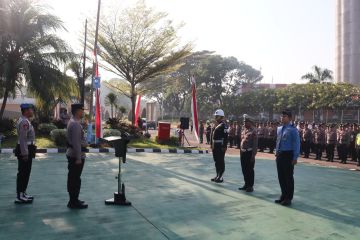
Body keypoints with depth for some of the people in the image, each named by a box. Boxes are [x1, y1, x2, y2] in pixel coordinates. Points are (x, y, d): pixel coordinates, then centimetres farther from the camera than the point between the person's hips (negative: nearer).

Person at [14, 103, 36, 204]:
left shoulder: (26, 121, 15)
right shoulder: (24, 122, -18)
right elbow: (22, 139, -23)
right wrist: (25, 153, -24)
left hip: (27, 150, 10)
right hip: (24, 150, -10)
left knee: (25, 173, 17)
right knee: (23, 173, -5)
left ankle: (22, 193, 27)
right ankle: (19, 196, 2)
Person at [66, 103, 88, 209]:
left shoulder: (72, 122, 13)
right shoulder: (75, 124, -19)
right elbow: (76, 142, -22)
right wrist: (78, 158, -21)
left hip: (71, 154, 11)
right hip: (76, 154, -11)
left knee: (72, 178, 16)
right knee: (75, 179, -3)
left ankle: (73, 200, 27)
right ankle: (74, 202, 6)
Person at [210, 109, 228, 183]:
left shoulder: (224, 125, -13)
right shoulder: (216, 125, 14)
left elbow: (225, 137, -18)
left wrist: (224, 146, -21)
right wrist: (212, 144, 17)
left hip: (220, 146, -9)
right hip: (215, 146, 9)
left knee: (221, 161, -2)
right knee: (216, 161, 15)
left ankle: (220, 177, 5)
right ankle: (218, 175, 25)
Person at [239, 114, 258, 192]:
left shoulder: (253, 131, -11)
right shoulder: (244, 131, 12)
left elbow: (255, 144, -14)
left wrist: (253, 155, -18)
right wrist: (241, 152, 14)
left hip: (249, 153, -8)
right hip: (243, 152, 8)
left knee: (250, 170, 1)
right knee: (244, 169, 14)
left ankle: (250, 186, 11)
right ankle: (246, 184, 26)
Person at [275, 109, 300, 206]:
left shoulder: (293, 129, -10)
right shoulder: (279, 128, 11)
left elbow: (296, 144, -11)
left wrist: (295, 157, -15)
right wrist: (277, 153, 13)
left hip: (288, 154, -7)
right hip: (280, 154, 7)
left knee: (288, 177, 3)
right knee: (281, 176, 14)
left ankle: (288, 198, 16)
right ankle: (283, 195, 29)